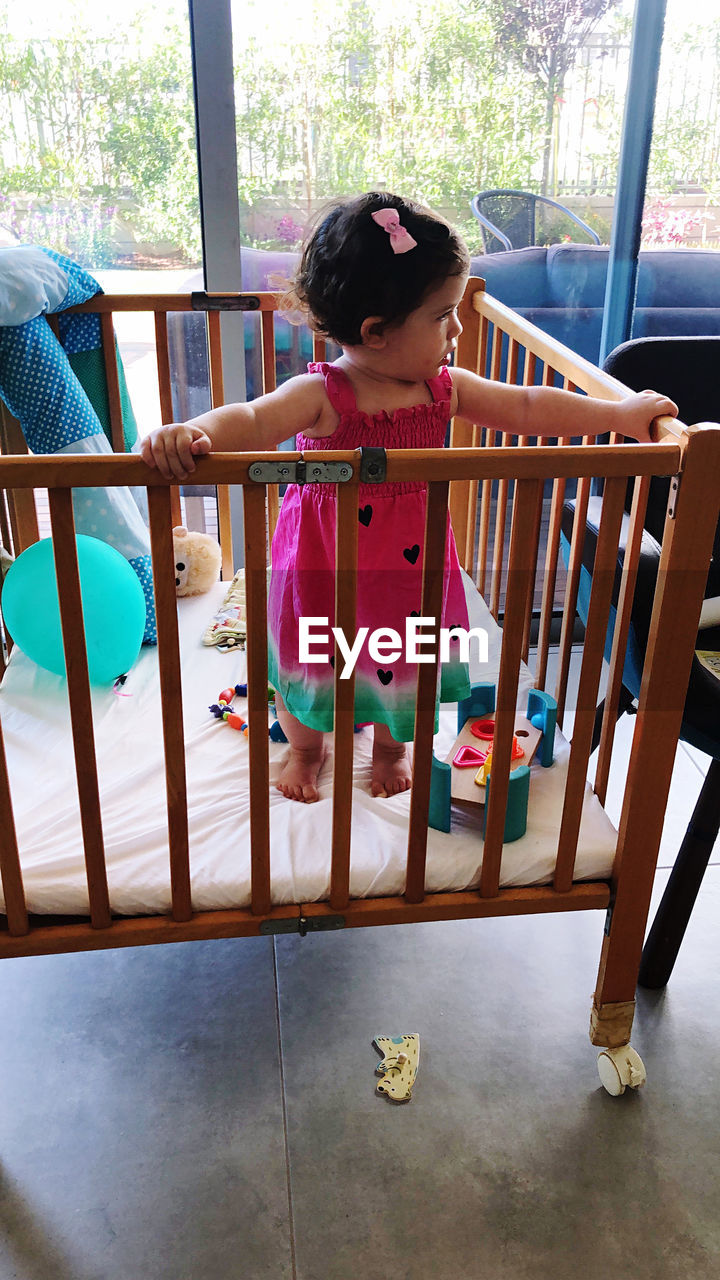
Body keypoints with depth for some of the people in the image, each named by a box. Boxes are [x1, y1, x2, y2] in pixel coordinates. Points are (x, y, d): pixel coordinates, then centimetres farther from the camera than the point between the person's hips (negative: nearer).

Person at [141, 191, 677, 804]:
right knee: (310, 661, 17)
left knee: (405, 662, 22)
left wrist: (620, 413, -6)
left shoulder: (442, 387, -8)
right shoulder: (322, 395, -24)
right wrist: (193, 433, -60)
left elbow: (527, 407, -3)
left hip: (410, 560, 4)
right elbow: (253, 420, -38)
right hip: (329, 564, -4)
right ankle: (305, 748, 49)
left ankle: (392, 746, 53)